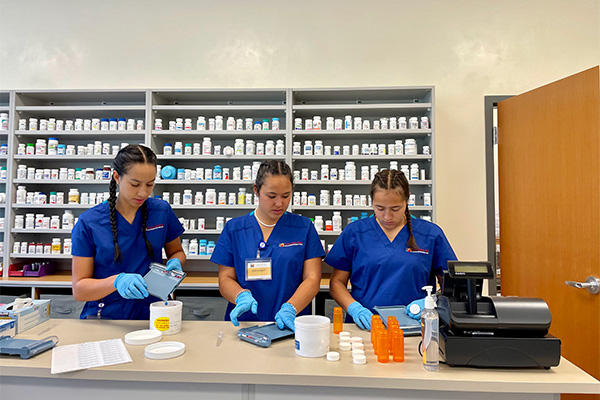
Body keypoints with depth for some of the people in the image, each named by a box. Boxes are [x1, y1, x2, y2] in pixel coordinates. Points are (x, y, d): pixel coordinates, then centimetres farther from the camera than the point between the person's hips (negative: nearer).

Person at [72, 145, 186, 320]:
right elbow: (79, 289, -4)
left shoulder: (162, 211, 2)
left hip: (150, 314, 1)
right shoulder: (88, 222, -4)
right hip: (103, 317, -1)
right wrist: (116, 281, -22)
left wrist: (175, 263, -4)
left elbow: (177, 251, 18)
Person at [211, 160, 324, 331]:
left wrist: (289, 309, -15)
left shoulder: (304, 227, 5)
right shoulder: (234, 229, 7)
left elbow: (312, 279, 1)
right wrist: (242, 296, -14)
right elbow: (225, 279, 6)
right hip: (245, 322, 1)